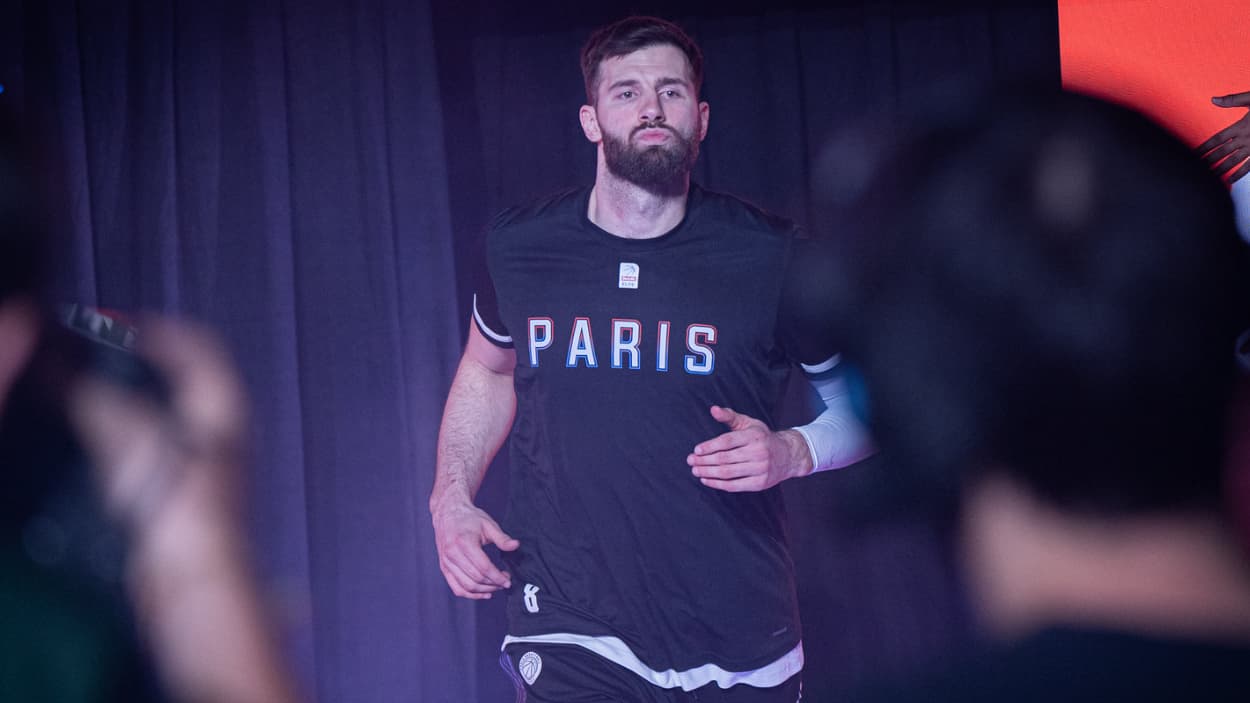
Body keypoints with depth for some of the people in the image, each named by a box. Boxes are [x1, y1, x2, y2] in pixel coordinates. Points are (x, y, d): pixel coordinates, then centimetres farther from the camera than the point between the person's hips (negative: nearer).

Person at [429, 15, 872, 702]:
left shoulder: (769, 255, -4)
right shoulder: (520, 246, 2)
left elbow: (865, 404, 7)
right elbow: (486, 369, 22)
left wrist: (792, 453, -13)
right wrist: (451, 498, 8)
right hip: (572, 637, 0)